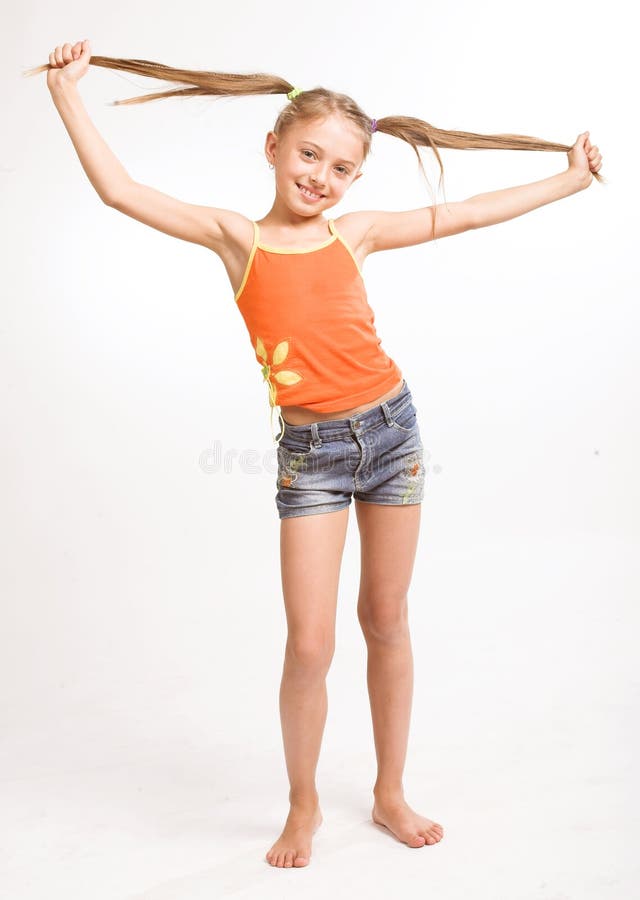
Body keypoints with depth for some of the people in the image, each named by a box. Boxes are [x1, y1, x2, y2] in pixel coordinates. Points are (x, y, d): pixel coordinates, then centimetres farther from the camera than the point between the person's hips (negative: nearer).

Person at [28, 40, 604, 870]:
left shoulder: (357, 232, 4)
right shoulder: (234, 237, -1)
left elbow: (464, 215, 11)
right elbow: (120, 191, -5)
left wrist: (568, 179, 16)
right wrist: (68, 91, -3)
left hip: (391, 427, 3)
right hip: (310, 452, -2)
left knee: (387, 620, 13)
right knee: (309, 646, -5)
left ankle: (390, 793, 31)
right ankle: (304, 804, 23)